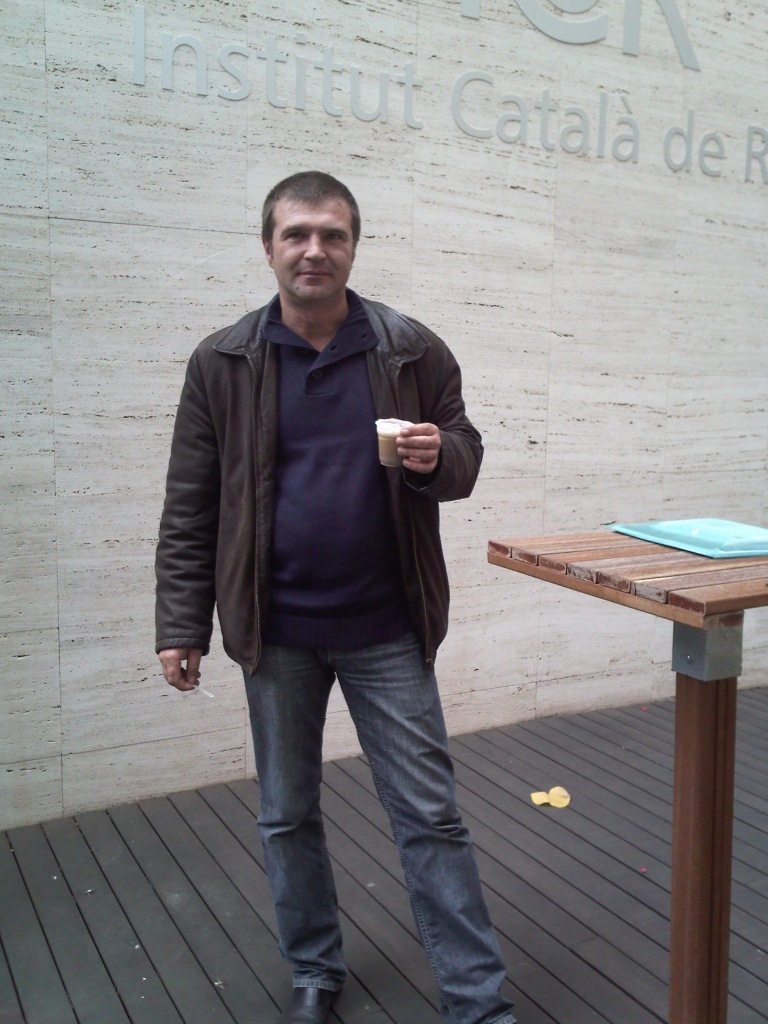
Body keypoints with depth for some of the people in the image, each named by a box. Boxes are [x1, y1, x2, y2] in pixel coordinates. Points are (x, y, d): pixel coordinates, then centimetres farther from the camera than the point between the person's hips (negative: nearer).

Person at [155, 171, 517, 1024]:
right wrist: (180, 626, -2)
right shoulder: (222, 363, -1)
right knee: (287, 816, 16)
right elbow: (190, 509, 1)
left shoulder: (413, 351, -1)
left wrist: (437, 459, -18)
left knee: (430, 816, 6)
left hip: (387, 629, -1)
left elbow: (464, 456, 6)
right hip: (275, 631, 1)